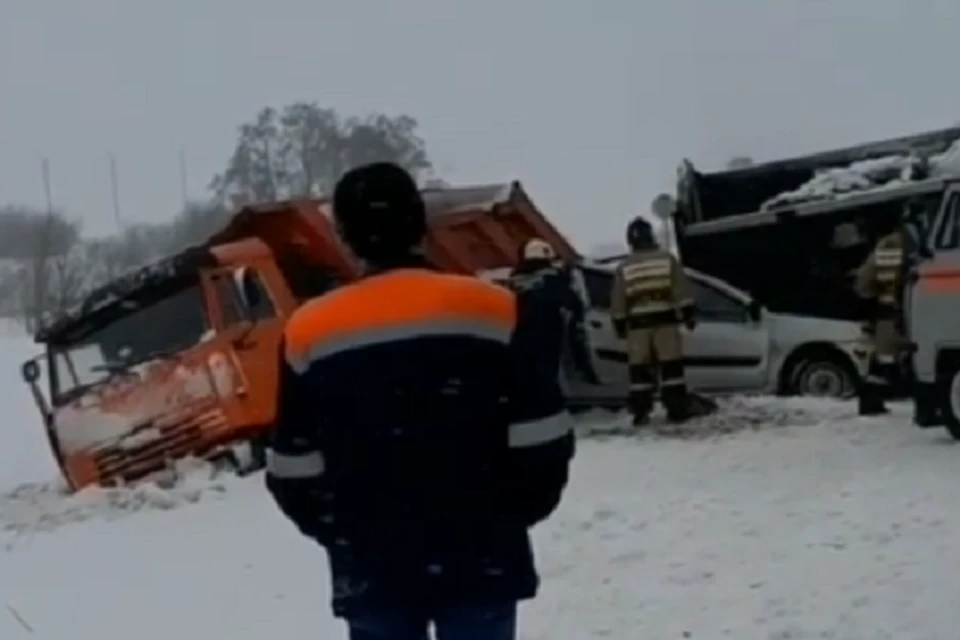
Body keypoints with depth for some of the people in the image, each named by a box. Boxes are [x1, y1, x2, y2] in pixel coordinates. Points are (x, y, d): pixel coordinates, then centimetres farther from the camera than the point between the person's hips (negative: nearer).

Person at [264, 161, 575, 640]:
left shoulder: (312, 334, -5)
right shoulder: (491, 311, -7)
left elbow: (293, 472, -1)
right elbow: (541, 442, -5)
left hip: (370, 568, 0)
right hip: (482, 559, 0)